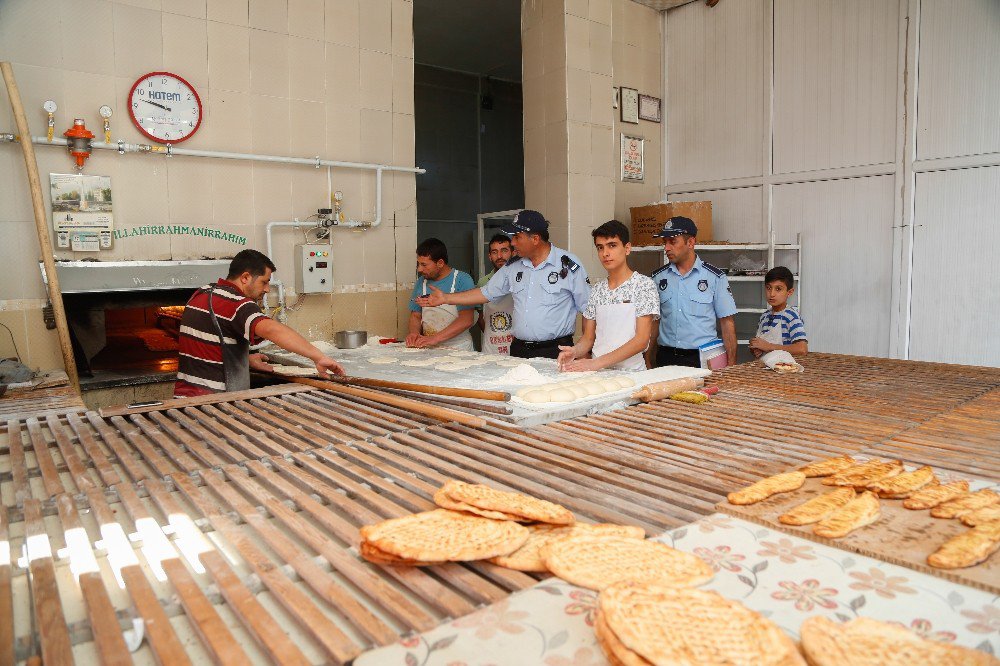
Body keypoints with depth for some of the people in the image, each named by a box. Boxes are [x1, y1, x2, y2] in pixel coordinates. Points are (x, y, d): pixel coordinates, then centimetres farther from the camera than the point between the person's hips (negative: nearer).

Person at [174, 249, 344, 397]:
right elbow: (271, 330, -38)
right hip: (213, 402, -9)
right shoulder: (236, 304, -19)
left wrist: (245, 359, 15)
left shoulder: (202, 294, 11)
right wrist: (319, 357, -42)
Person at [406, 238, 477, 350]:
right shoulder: (420, 283, 11)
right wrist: (414, 332, -4)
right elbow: (415, 316, 18)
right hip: (429, 349, 5)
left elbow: (466, 320, -13)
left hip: (458, 349, -5)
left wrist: (435, 338, -18)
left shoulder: (462, 280, -5)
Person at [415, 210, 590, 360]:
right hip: (518, 351, 5)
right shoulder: (513, 266, 10)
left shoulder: (569, 266, -5)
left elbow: (588, 309, -2)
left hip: (555, 352, -4)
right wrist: (445, 298, 16)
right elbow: (486, 293, 18)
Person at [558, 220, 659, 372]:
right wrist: (575, 351, -7)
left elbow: (642, 339, -8)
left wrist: (598, 362, -16)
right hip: (597, 371, 4)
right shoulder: (597, 290, 14)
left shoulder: (643, 285, -1)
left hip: (630, 371, -3)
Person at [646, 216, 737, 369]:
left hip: (702, 359, -2)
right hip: (666, 358, 2)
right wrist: (648, 361, 4)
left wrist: (731, 365, -4)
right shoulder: (658, 277, 7)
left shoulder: (715, 277, 0)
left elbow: (727, 323, 1)